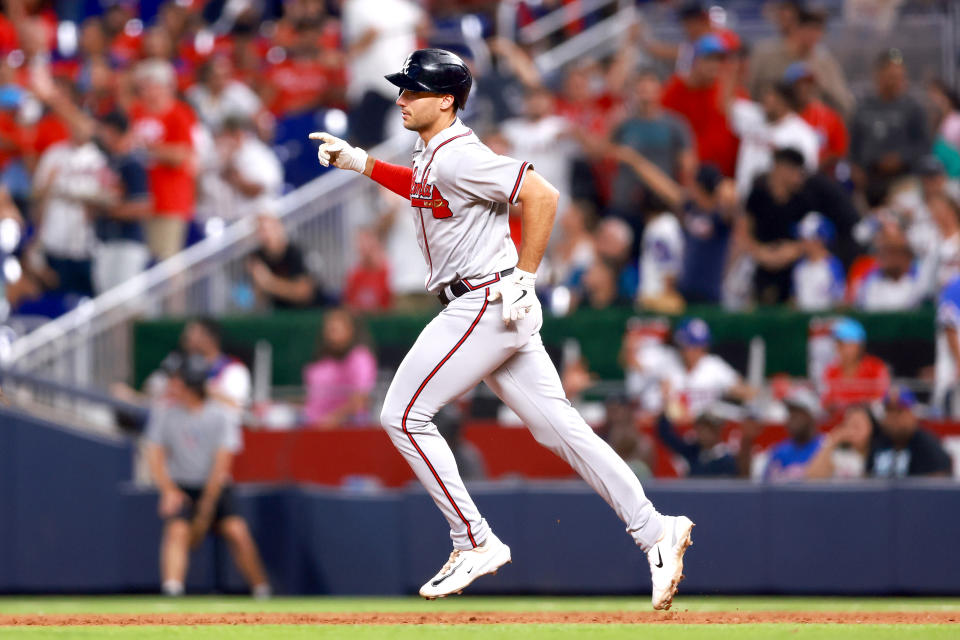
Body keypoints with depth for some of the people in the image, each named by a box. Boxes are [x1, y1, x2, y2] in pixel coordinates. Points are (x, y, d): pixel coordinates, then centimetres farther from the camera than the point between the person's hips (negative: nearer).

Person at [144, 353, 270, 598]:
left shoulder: (222, 416, -9)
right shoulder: (164, 413, -1)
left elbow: (221, 467, -12)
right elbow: (155, 456, 0)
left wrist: (205, 513, -15)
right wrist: (169, 491, -17)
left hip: (215, 489, -1)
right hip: (180, 487, 1)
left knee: (237, 531, -19)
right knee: (177, 529, -26)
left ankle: (263, 593, -6)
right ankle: (172, 591, -39)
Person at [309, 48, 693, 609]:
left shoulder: (457, 156, -17)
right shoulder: (432, 153, 13)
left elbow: (542, 196, -23)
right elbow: (424, 190, 37)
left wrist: (524, 278, -19)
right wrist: (359, 163, 24)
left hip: (486, 304, -10)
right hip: (494, 309, 10)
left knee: (404, 416, -5)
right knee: (557, 424, 6)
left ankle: (476, 543, -3)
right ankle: (655, 531, 2)